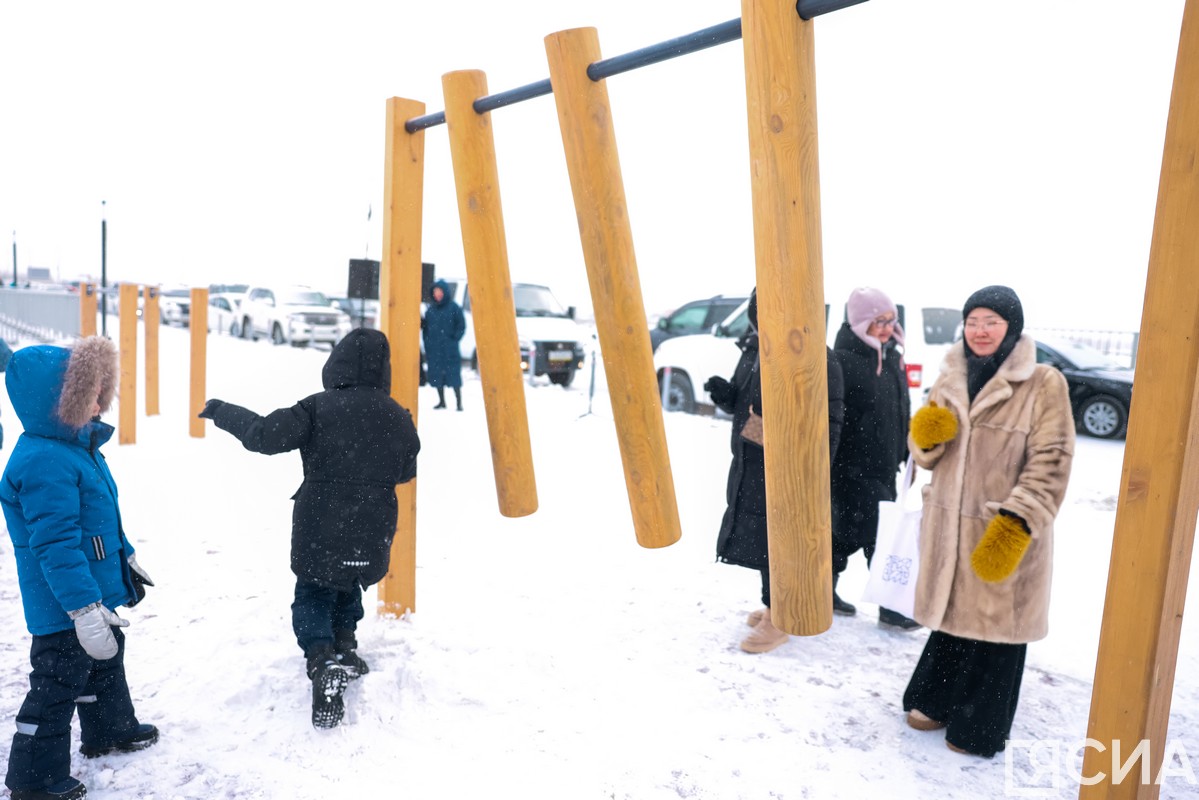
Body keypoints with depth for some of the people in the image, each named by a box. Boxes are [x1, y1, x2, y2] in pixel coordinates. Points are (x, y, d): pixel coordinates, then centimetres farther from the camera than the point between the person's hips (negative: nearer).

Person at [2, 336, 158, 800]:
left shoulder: (78, 445, 6)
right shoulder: (44, 463, -28)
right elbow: (56, 545, -30)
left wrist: (126, 560, 25)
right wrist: (84, 609, -30)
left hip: (97, 594, 10)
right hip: (64, 609, -10)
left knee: (105, 663, 26)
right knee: (58, 684, 4)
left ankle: (109, 730, 47)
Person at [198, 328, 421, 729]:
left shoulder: (319, 408, -14)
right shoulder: (398, 417, 0)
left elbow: (265, 435, -16)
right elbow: (405, 471, 12)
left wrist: (224, 411, 0)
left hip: (319, 533, -3)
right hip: (372, 537, 4)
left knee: (312, 598, 10)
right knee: (349, 587, 29)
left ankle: (324, 662, -10)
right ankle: (344, 646, 24)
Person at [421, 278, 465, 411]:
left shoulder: (454, 308, -3)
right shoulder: (430, 308, 11)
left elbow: (461, 326, -1)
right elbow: (425, 326, 15)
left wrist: (454, 339, -9)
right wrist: (427, 344, 6)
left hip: (449, 349, -5)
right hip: (433, 349, 5)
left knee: (453, 375, -6)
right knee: (436, 375, 8)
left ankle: (459, 403, -2)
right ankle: (441, 401, 20)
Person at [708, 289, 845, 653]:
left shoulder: (817, 359, -16)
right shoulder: (754, 347, 8)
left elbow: (829, 423, -16)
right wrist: (725, 395, -4)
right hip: (750, 466, 8)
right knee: (760, 538, 17)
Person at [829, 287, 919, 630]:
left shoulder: (892, 357, 10)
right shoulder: (842, 360, -16)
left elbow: (902, 409, 19)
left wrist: (907, 453, 18)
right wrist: (829, 466, -19)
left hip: (883, 463, 8)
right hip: (852, 465, -8)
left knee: (848, 531, 16)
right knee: (878, 536, -3)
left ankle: (826, 592, 29)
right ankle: (889, 607, 8)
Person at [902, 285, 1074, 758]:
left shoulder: (1044, 384, -10)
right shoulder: (950, 379, 7)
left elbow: (1050, 464, -14)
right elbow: (927, 457, 11)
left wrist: (1015, 525, -23)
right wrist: (926, 433, -13)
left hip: (1004, 534, -5)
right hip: (949, 526, 5)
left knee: (995, 625, 8)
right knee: (953, 615, 18)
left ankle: (979, 729, 25)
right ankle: (937, 700, 37)